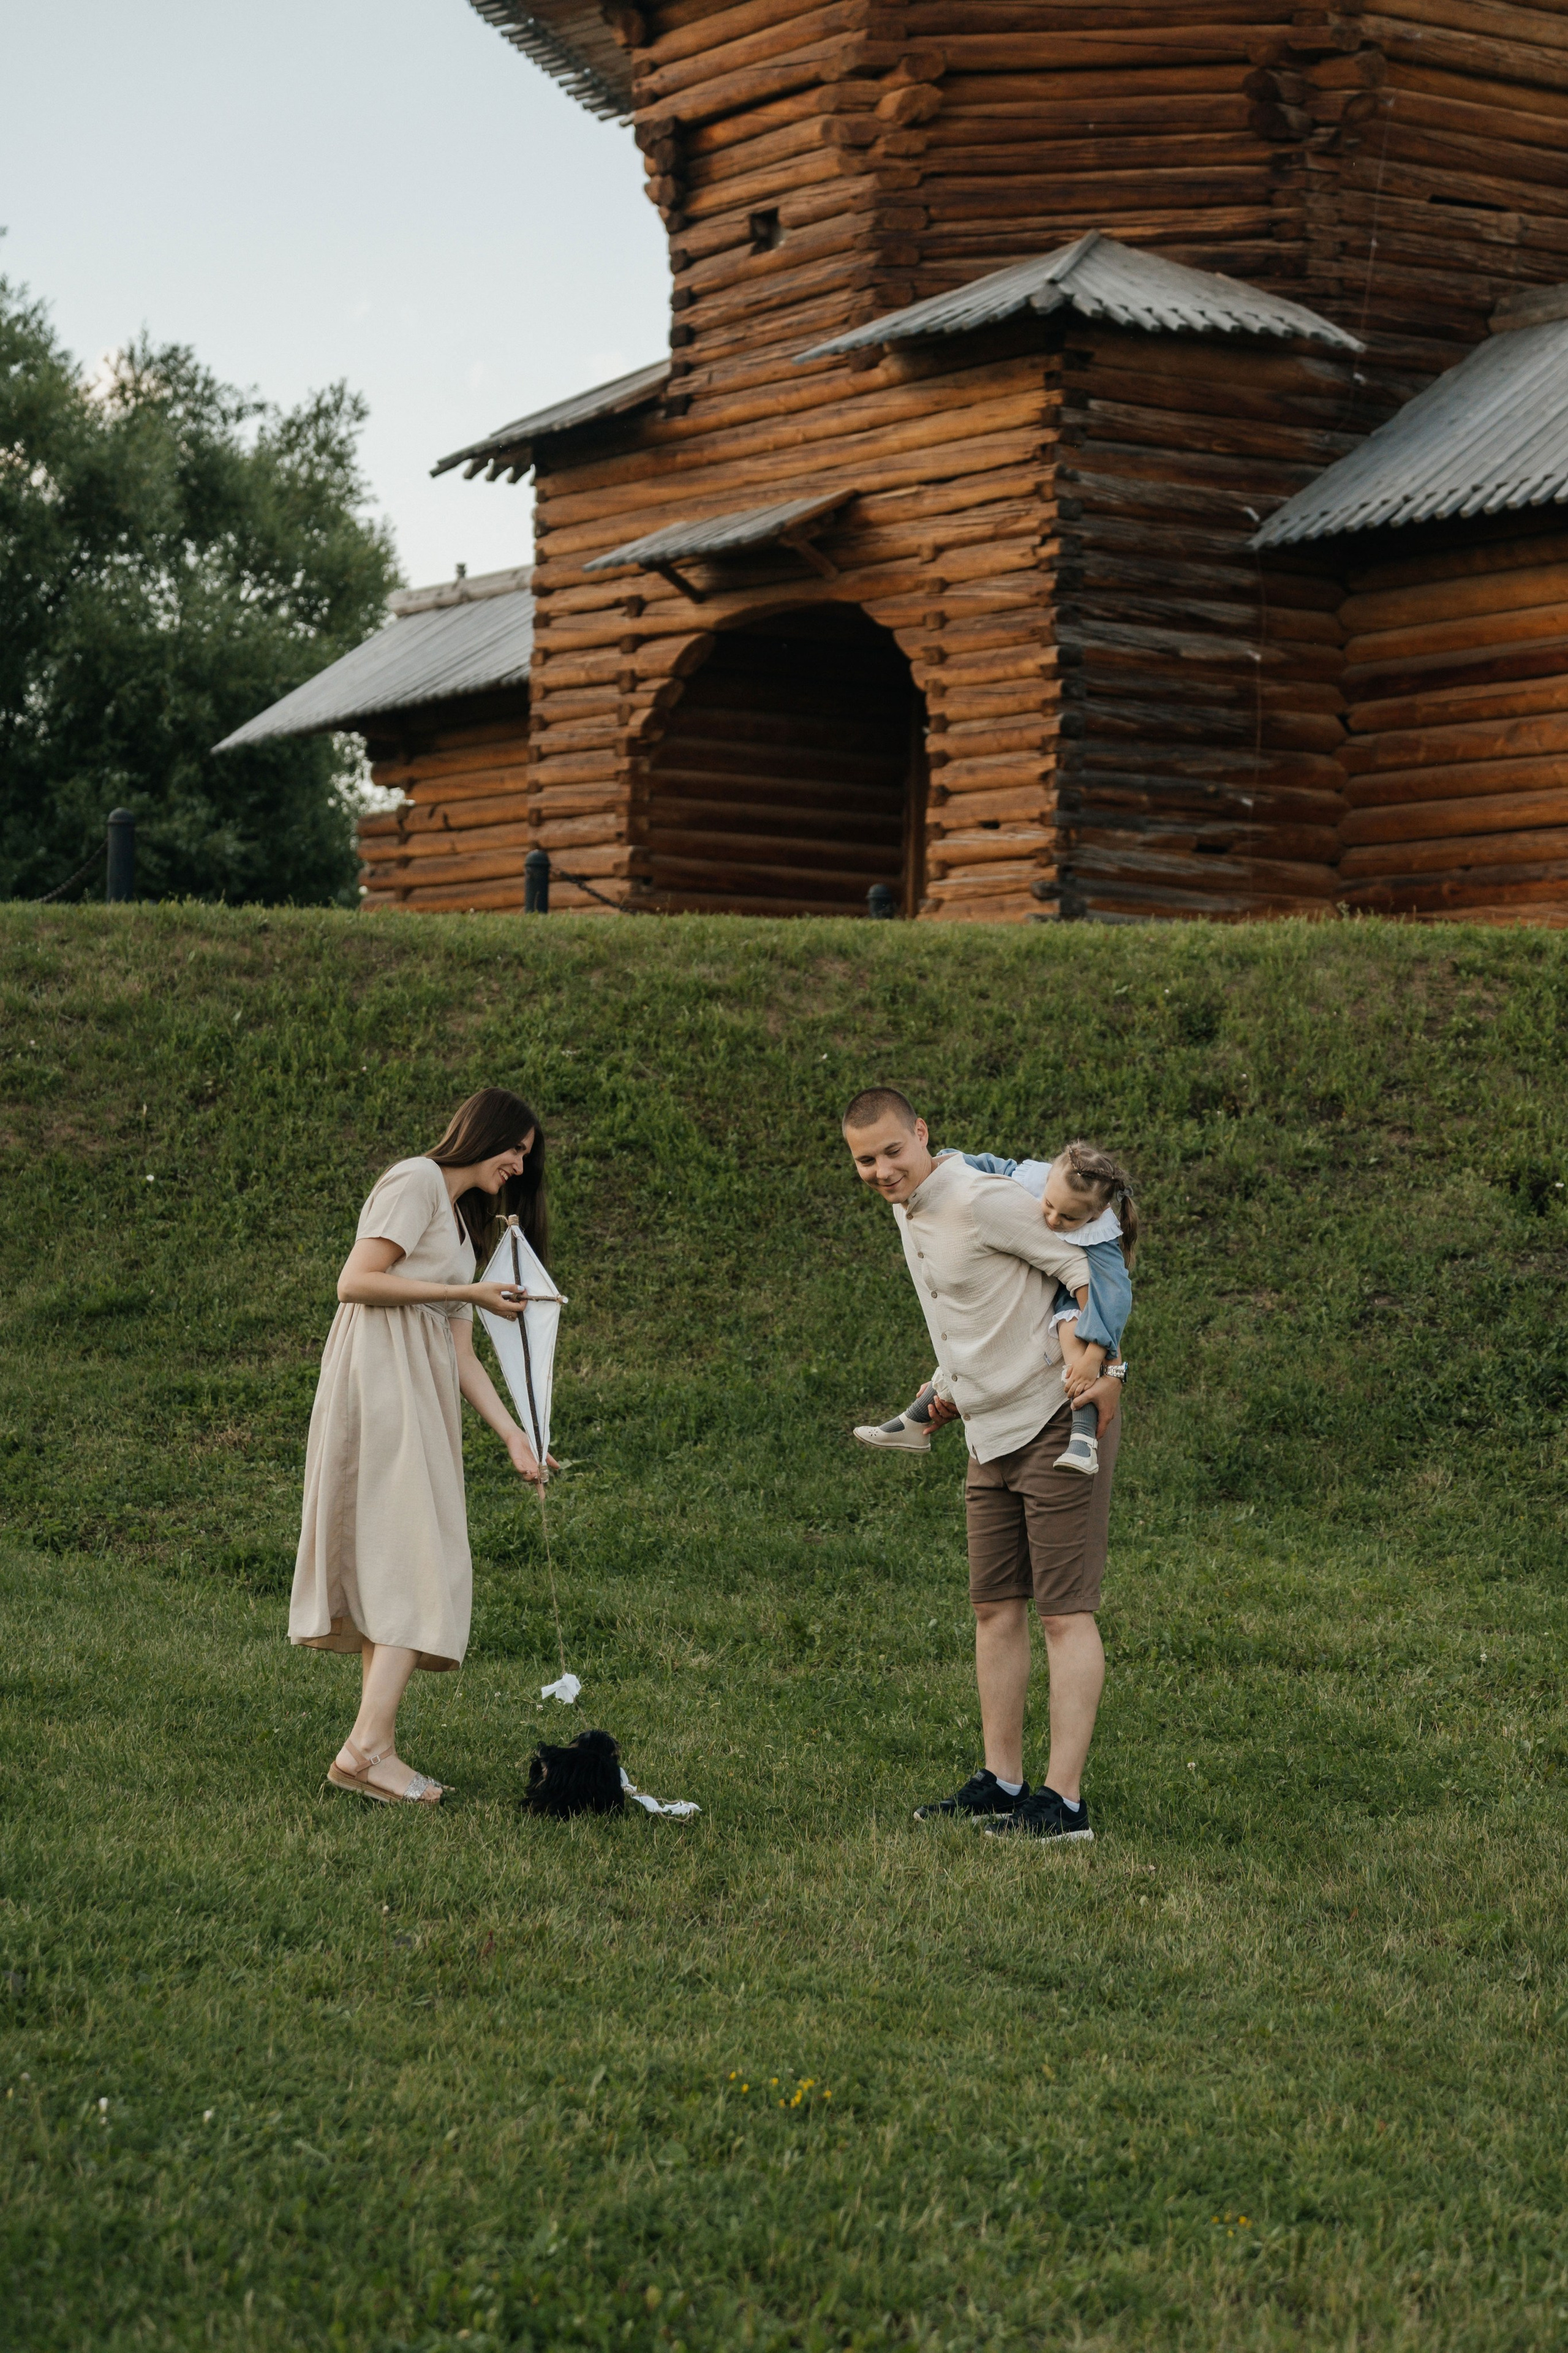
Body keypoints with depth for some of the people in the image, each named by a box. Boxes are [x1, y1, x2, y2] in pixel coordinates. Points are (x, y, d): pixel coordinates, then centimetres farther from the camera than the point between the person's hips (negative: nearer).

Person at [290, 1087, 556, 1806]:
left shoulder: (462, 1218, 26)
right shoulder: (416, 1182, -2)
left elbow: (462, 1355, 19)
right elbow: (355, 1282, -14)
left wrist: (513, 1436, 9)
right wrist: (468, 1292, -12)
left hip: (422, 1393, 9)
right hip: (380, 1376, -9)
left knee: (395, 1569, 4)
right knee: (419, 1564, -15)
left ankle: (374, 1752, 2)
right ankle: (367, 1746, -21)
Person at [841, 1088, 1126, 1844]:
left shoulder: (981, 1200, -18)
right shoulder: (908, 1210, 10)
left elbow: (1086, 1270, -16)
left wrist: (1105, 1373, -20)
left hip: (1059, 1422, -9)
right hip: (990, 1434, 9)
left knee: (1065, 1612, -7)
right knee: (995, 1610, 11)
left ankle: (1064, 1800, -8)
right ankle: (1001, 1782, 19)